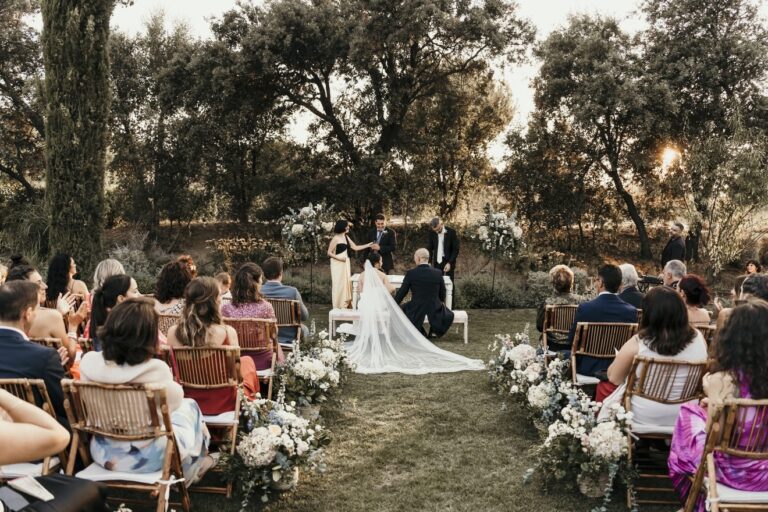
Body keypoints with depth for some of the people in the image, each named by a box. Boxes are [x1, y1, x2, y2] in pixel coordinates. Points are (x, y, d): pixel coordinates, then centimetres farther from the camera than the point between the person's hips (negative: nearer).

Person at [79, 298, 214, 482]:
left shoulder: (88, 362, -15)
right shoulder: (156, 369, -26)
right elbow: (175, 399, -5)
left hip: (103, 453, 4)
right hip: (147, 458, -4)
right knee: (188, 406, 25)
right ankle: (189, 468, 44)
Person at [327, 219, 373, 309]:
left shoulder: (346, 237, 11)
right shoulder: (336, 238, -10)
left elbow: (355, 247, 12)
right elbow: (329, 253, -8)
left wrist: (368, 245, 8)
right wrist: (339, 257, -19)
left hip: (346, 263, 7)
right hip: (338, 264, -7)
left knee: (346, 282, 7)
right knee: (338, 283, -4)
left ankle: (345, 305, 13)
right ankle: (338, 306, 4)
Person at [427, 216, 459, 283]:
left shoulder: (451, 232, -10)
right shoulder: (432, 233, 1)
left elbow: (456, 249, -8)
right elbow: (430, 248, 8)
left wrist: (449, 263, -17)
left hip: (448, 262, -3)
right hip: (437, 262, 3)